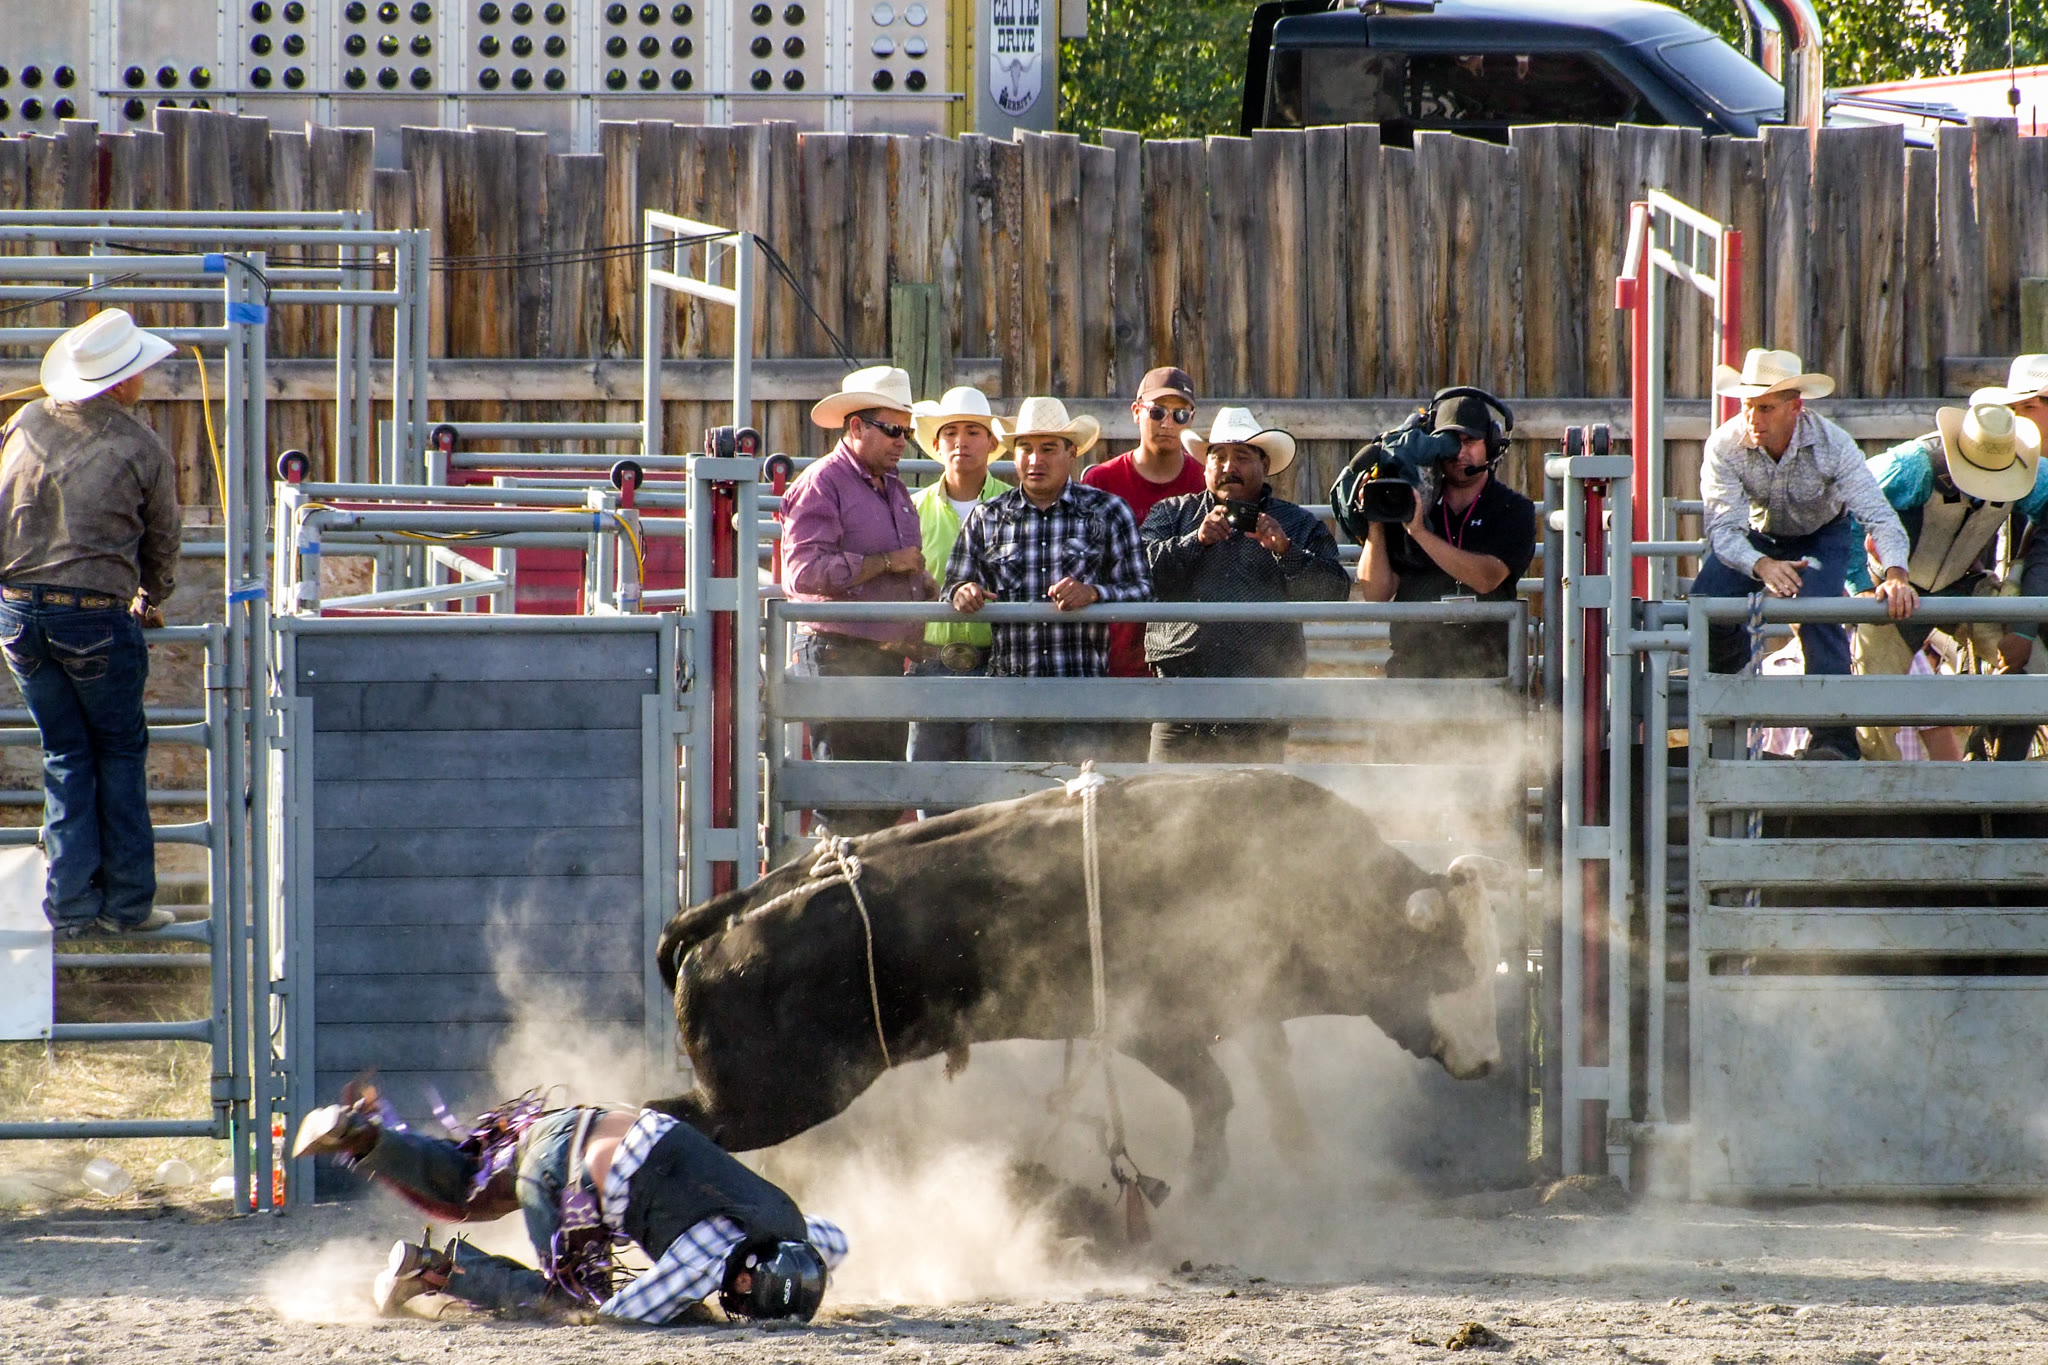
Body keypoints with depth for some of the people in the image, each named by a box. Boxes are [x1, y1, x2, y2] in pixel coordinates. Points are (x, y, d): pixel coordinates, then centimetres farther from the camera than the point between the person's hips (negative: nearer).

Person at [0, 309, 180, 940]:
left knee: (65, 754, 14)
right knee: (120, 752, 11)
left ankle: (71, 901, 11)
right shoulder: (142, 448, -4)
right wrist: (151, 601, 27)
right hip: (98, 616, -3)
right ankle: (128, 902, 12)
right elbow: (162, 539, 8)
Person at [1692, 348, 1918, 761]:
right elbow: (1724, 530, -34)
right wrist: (1763, 567, -56)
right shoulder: (1725, 446, -30)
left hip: (1821, 537, -2)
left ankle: (1833, 737, -28)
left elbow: (1879, 515, -35)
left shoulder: (1831, 444, -31)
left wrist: (1895, 575, -54)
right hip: (1755, 537, 2)